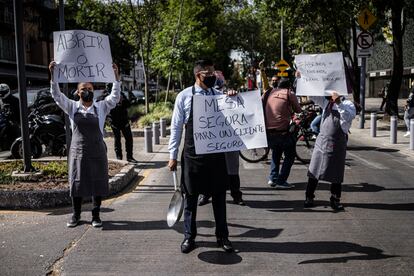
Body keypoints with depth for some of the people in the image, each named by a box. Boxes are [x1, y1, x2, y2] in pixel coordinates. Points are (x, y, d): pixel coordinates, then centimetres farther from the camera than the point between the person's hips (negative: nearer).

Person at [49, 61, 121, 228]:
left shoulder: (101, 107, 3)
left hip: (97, 151, 0)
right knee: (77, 183, 7)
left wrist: (116, 76, -15)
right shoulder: (72, 107, 5)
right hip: (78, 151, 1)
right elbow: (57, 95, -1)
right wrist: (53, 75, -11)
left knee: (98, 183, 3)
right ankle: (76, 215, 21)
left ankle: (95, 215, 16)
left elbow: (115, 96, -6)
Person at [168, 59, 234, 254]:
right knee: (190, 196, 9)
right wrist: (173, 155, -2)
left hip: (216, 154, 2)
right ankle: (189, 237, 25)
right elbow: (176, 127, 0)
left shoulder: (219, 96, 5)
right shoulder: (184, 96, -2)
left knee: (219, 195, 10)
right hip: (192, 155, -2)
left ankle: (222, 236, 26)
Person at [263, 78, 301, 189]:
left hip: (268, 130, 5)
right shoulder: (290, 94, 0)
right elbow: (298, 110, 7)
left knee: (275, 152, 27)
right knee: (289, 155, 11)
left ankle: (272, 178, 20)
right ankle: (281, 181, 4)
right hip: (283, 130, -5)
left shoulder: (268, 93, 11)